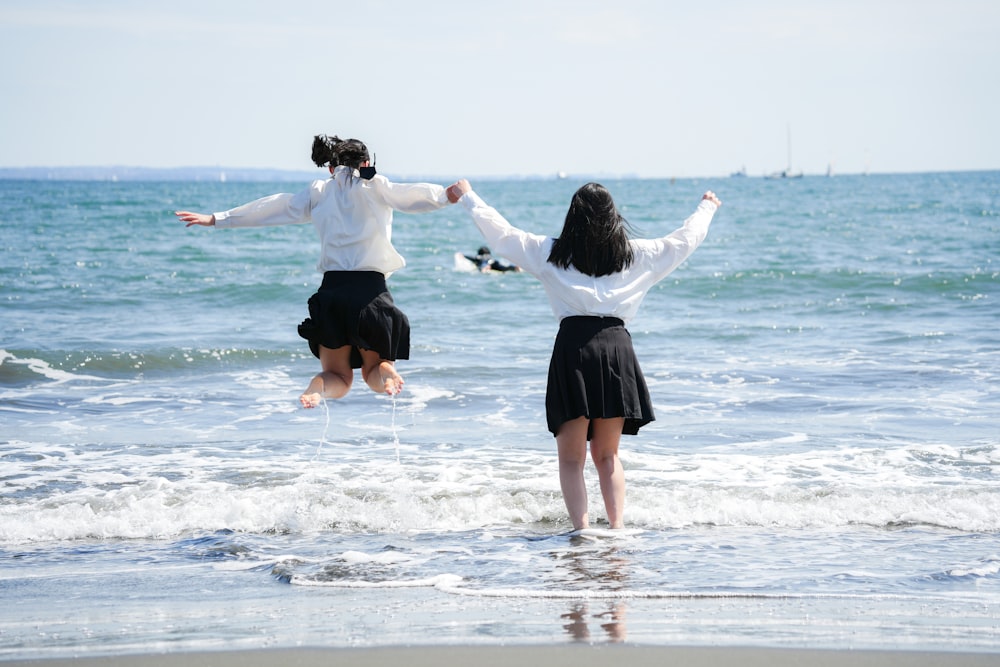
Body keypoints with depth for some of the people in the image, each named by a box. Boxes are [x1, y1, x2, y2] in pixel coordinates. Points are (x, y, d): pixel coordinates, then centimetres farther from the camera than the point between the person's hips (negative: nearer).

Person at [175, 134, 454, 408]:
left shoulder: (319, 192, 11)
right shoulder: (376, 187, 4)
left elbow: (277, 207, 14)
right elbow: (417, 196, -7)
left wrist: (217, 219, 20)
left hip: (332, 291, 2)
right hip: (371, 291, -2)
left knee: (338, 377, 14)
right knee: (374, 373, 17)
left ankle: (319, 386, -23)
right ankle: (383, 369, -21)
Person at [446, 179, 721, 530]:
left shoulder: (551, 253, 8)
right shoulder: (635, 254, 12)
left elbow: (501, 233, 14)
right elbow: (685, 239, 25)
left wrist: (468, 197, 29)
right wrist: (707, 208, 44)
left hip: (573, 346, -2)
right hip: (617, 346, 2)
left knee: (571, 457, 3)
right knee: (607, 454, 15)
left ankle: (582, 529, -9)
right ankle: (618, 526, 2)